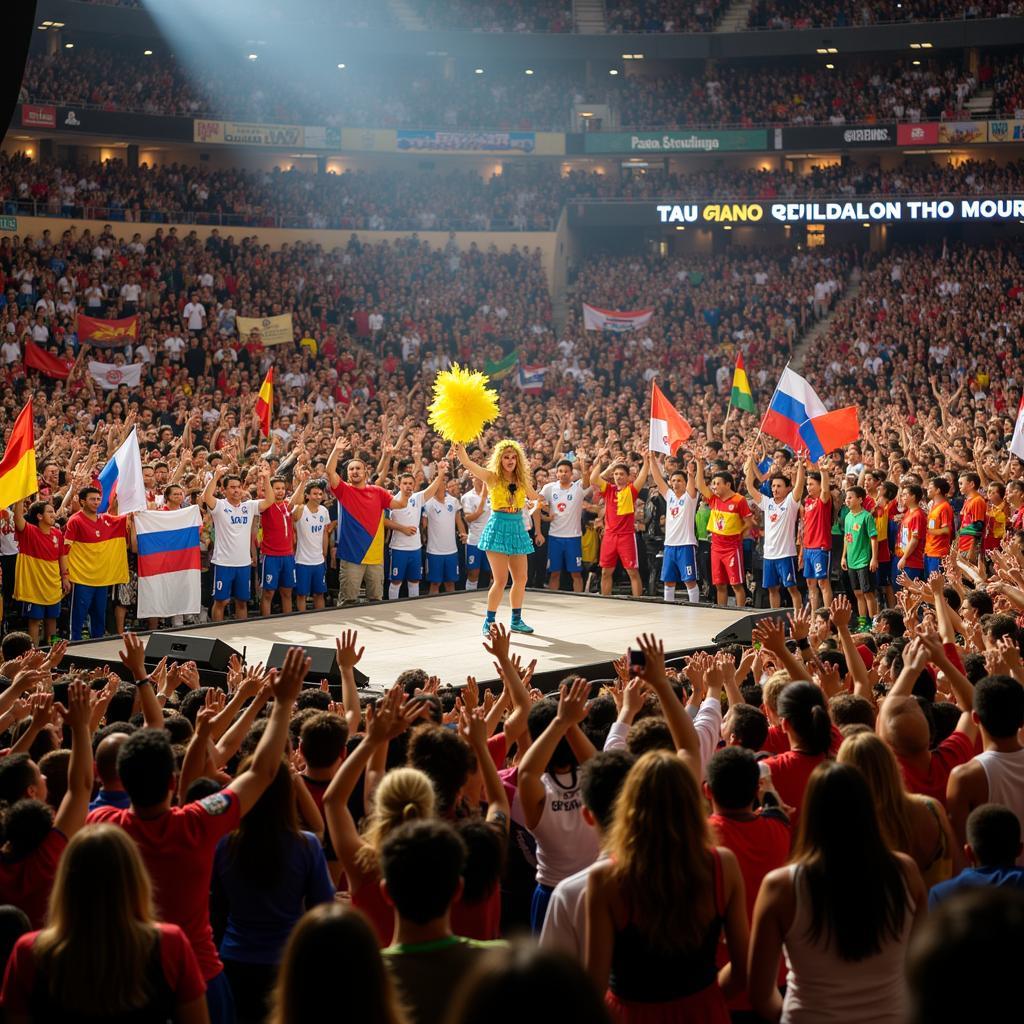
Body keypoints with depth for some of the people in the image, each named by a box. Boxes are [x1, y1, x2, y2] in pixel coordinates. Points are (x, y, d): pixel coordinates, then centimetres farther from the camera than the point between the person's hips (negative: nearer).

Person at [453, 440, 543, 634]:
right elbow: (468, 464, -21)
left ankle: (516, 620, 25)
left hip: (517, 529, 5)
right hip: (498, 527, -5)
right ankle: (489, 622, 1)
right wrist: (460, 448, -36)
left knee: (521, 578, 10)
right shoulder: (492, 477, -6)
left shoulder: (522, 479, 7)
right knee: (500, 579, -9)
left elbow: (534, 496, 29)